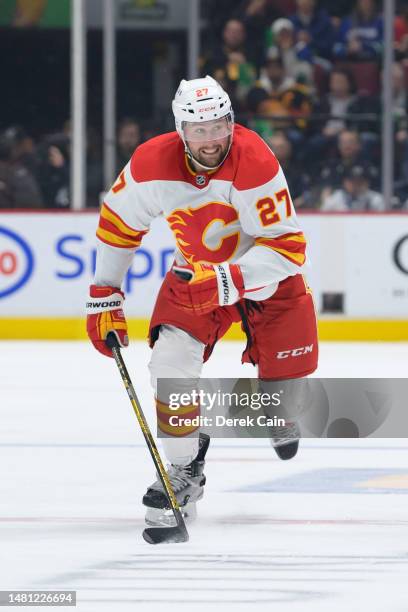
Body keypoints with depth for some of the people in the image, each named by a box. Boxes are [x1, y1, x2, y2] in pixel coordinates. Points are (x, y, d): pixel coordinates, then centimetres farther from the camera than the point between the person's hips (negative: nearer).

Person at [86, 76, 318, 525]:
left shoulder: (254, 162, -33)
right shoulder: (152, 163, -22)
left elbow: (287, 246, -33)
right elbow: (118, 223, -3)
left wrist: (229, 281, -45)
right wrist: (104, 297, -1)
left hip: (266, 270, -2)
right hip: (195, 271, 2)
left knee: (287, 370, -3)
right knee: (171, 362, -18)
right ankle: (183, 471, -2)